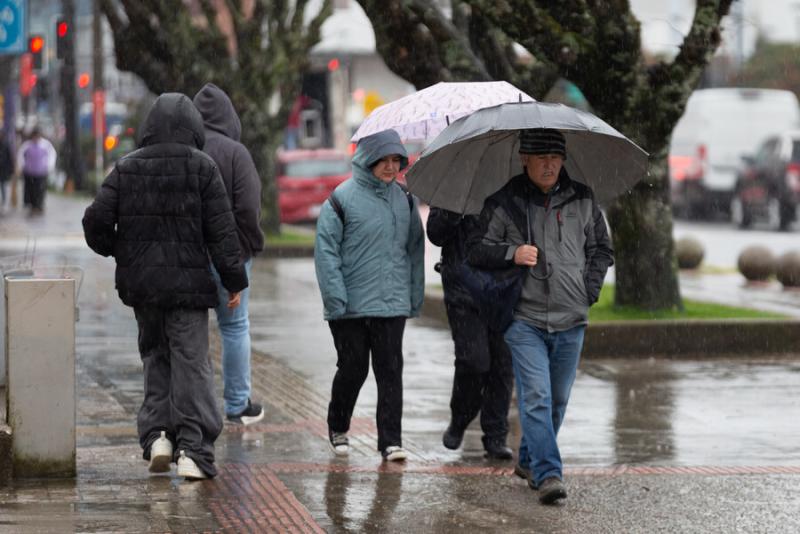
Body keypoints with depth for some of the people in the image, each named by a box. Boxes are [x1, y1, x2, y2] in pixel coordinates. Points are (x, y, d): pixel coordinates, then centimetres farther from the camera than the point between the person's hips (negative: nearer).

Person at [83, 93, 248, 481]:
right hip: (188, 282, -3)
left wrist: (116, 251, 19)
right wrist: (234, 280, -2)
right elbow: (221, 230, -7)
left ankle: (157, 434, 7)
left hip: (140, 284, 3)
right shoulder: (201, 168, -5)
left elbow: (96, 221, -1)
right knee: (191, 364, -2)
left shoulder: (126, 168, 3)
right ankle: (193, 450, -10)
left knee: (155, 357, 18)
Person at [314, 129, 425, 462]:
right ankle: (338, 428, 29)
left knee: (390, 371, -1)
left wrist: (415, 297, 11)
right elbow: (326, 250, -8)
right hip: (350, 308, -3)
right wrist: (336, 298, -13)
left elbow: (415, 249, 15)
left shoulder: (404, 200, 9)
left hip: (393, 306, 3)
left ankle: (390, 439, 1)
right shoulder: (343, 199, -7)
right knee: (353, 369, 6)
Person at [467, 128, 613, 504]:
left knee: (557, 399, 12)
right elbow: (477, 249, 2)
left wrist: (589, 290, 4)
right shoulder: (504, 203, 0)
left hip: (571, 320, 3)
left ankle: (529, 460, 31)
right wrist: (511, 253, -17)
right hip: (525, 319, -3)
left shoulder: (582, 200, 8)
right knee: (535, 396, -13)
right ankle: (548, 474, -16)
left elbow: (600, 248, 18)